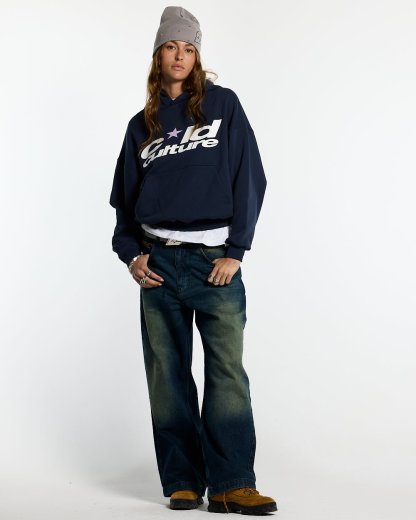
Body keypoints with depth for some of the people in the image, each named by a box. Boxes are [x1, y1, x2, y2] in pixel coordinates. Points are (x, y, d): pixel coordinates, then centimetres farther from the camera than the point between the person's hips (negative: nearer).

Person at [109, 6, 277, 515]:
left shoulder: (223, 105, 6)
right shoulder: (142, 124, 14)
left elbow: (249, 179, 0)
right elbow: (124, 196, 19)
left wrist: (235, 251, -6)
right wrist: (130, 253, 5)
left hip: (215, 260, -3)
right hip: (158, 262, 3)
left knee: (228, 372, -9)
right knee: (167, 376, 2)